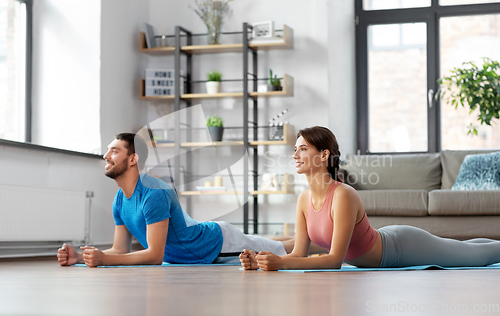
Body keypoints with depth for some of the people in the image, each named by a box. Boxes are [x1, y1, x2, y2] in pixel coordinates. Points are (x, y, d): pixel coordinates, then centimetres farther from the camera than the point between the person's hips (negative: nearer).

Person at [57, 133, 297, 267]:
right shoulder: (120, 201, -7)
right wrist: (80, 257, -21)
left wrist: (103, 259, -43)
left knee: (280, 251, 9)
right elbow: (120, 250, -5)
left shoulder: (154, 194, -35)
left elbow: (155, 255, -36)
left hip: (218, 241, -7)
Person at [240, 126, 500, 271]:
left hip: (403, 248, -7)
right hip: (384, 244, 7)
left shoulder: (344, 196, -36)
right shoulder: (305, 199, -13)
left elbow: (335, 259, -38)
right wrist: (260, 261, -28)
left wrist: (281, 263, -46)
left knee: (477, 255, 13)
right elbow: (299, 254, -11)